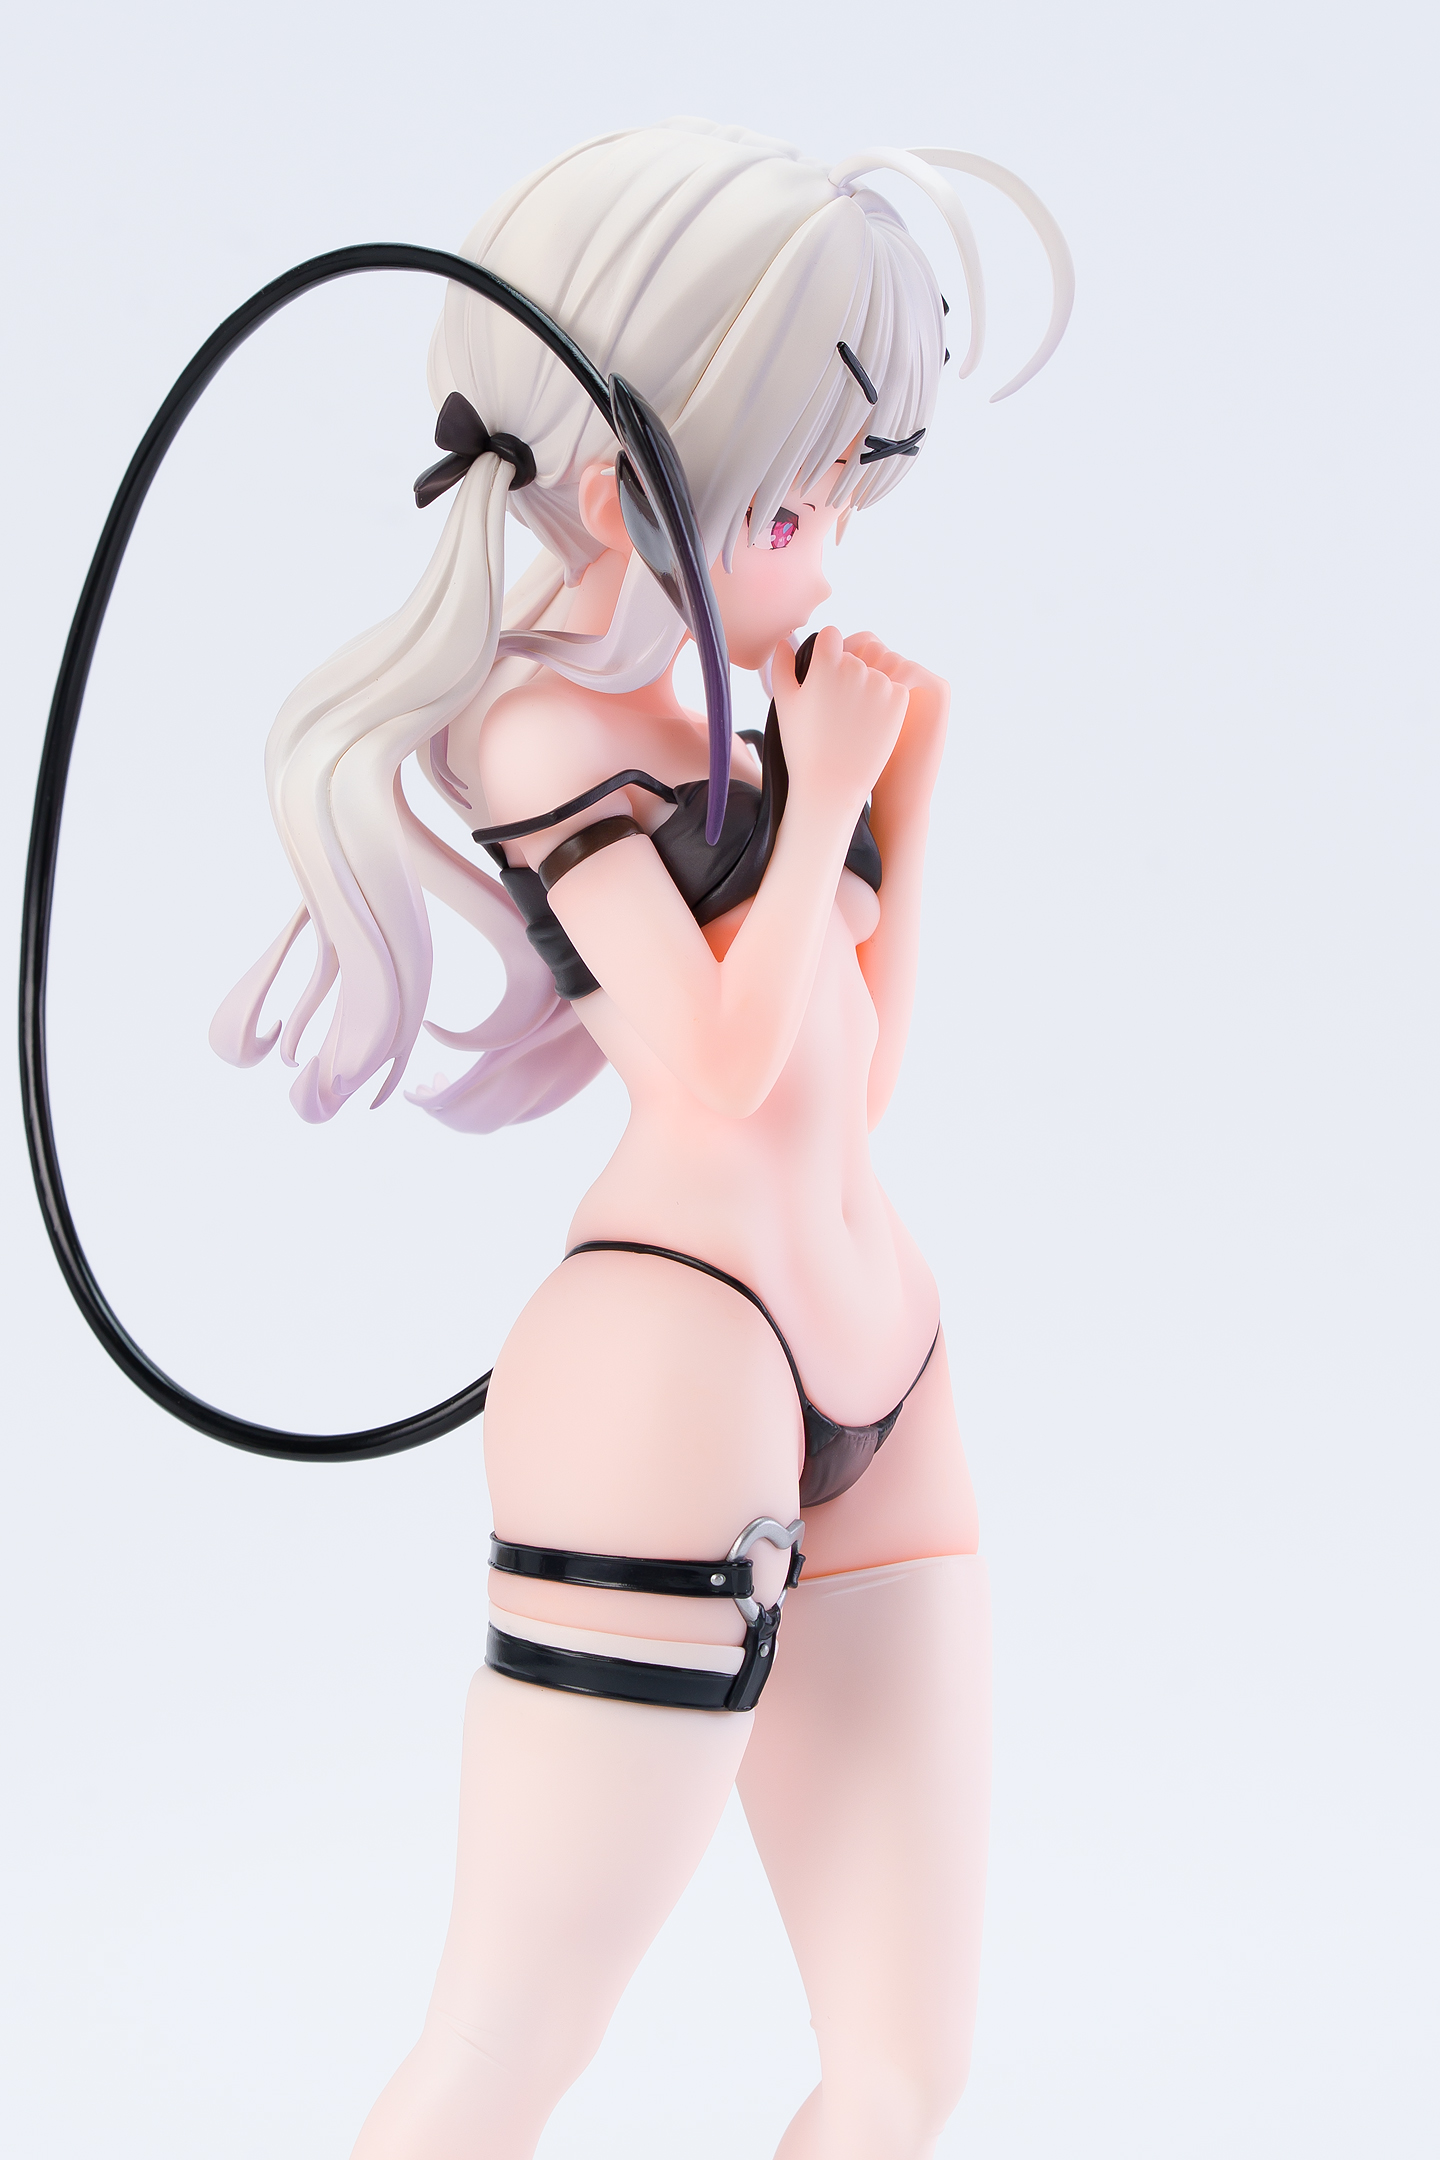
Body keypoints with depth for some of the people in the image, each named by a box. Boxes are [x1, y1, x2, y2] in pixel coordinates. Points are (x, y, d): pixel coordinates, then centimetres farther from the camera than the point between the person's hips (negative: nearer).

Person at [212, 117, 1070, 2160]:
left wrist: (905, 782, 18)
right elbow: (720, 1063, -16)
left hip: (876, 1399, 9)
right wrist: (823, 796, -3)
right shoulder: (535, 707, -5)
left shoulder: (701, 736, 20)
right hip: (670, 1369, -9)